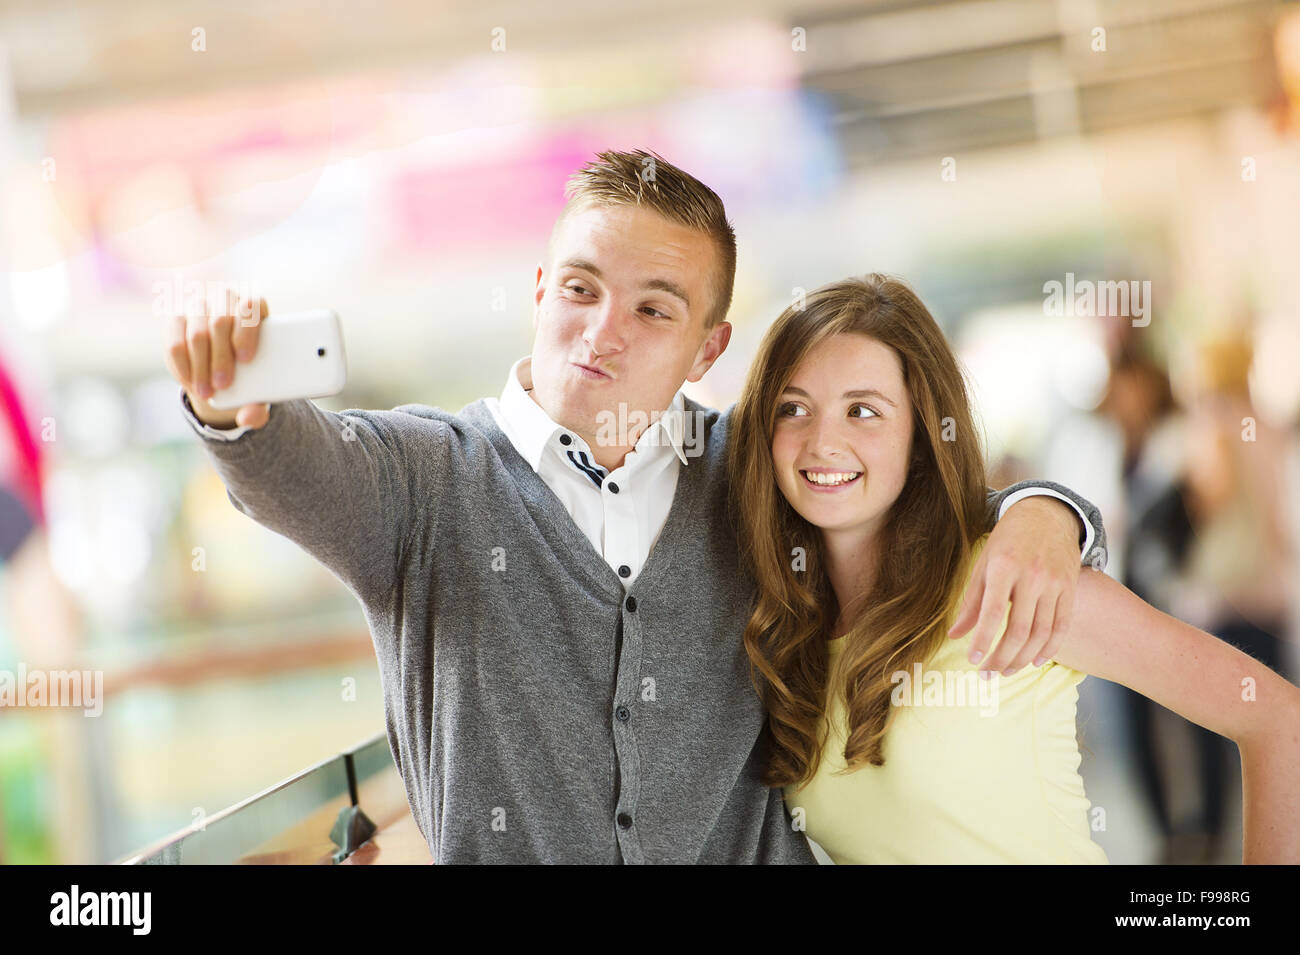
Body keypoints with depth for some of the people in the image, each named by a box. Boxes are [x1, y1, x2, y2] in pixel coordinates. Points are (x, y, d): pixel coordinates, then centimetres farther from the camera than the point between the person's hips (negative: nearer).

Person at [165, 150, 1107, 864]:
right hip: (495, 849, -2)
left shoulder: (753, 476, 9)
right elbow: (301, 467, -18)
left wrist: (1042, 515, -4)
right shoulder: (424, 475, 1)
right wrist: (233, 403, -39)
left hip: (753, 846, 2)